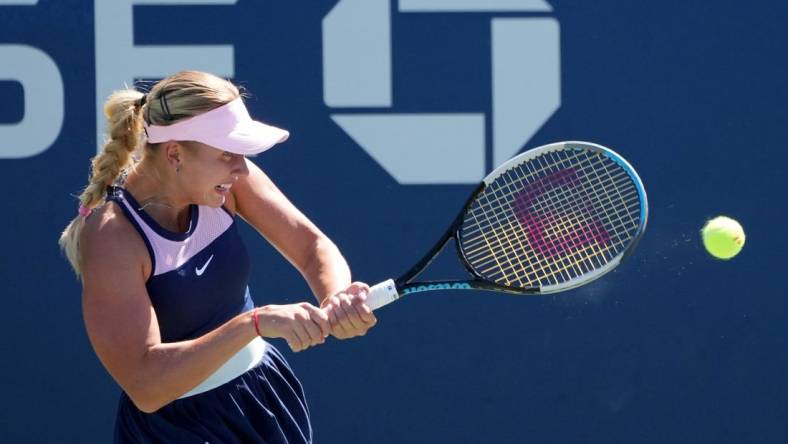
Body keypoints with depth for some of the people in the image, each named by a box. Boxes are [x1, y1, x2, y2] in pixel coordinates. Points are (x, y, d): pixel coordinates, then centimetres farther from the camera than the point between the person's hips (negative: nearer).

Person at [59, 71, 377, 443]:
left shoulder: (225, 180, -11)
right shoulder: (109, 237, -28)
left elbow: (314, 247, -8)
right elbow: (145, 385, -35)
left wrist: (336, 301, -31)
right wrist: (255, 323, -43)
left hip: (266, 397, 6)